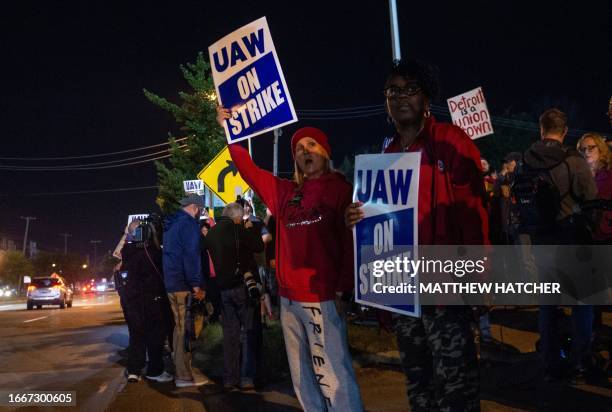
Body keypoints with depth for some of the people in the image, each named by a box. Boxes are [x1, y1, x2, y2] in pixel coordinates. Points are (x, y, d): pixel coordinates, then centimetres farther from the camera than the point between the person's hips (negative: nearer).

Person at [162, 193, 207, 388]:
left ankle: (181, 370, 23)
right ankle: (185, 376, -1)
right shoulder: (189, 224, -11)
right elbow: (191, 255, -21)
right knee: (186, 330, -5)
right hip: (184, 284, -10)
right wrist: (197, 284, -23)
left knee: (180, 328, 16)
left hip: (171, 283, 10)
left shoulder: (171, 224, 19)